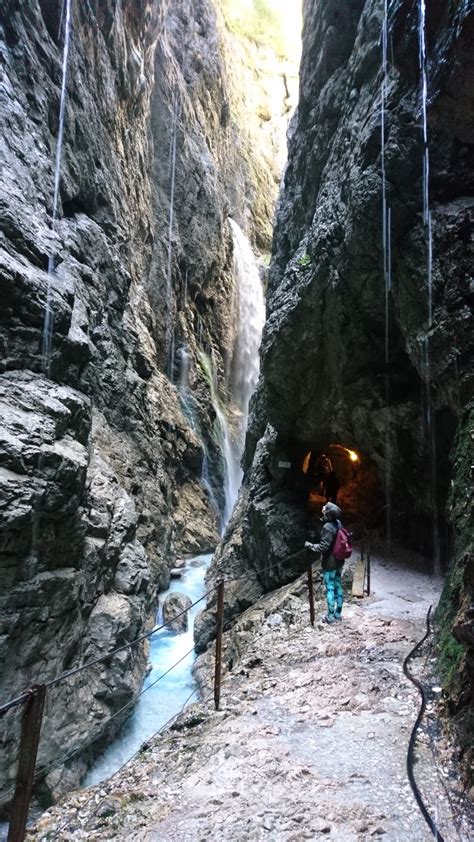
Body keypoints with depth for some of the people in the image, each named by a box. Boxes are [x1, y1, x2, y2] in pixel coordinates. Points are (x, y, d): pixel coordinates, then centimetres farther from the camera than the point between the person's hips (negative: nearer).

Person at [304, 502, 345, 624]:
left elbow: (323, 546, -24)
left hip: (329, 563, -8)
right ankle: (338, 613, 26)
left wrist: (310, 545, -12)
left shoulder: (327, 527, -24)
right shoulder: (338, 523, -1)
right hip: (339, 562, 8)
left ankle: (330, 616, 12)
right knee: (338, 587, 15)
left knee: (330, 589, 3)